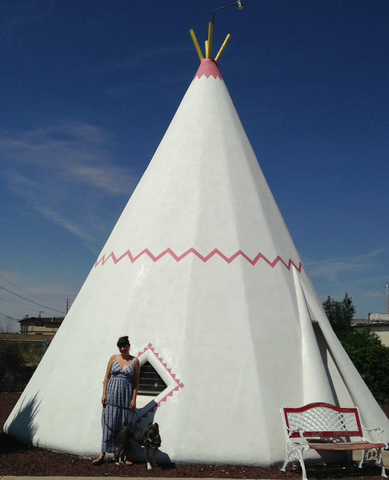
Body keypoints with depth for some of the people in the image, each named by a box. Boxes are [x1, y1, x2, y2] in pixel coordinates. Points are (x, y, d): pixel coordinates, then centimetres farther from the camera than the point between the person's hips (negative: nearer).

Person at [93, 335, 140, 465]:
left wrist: (134, 399, -4)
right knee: (109, 423, 1)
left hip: (127, 395, -1)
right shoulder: (113, 358, 6)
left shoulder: (135, 361, 2)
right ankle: (103, 455, 7)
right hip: (112, 394, 1)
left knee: (125, 425, 3)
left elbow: (136, 381, 2)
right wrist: (104, 394, -1)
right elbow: (107, 377, 7)